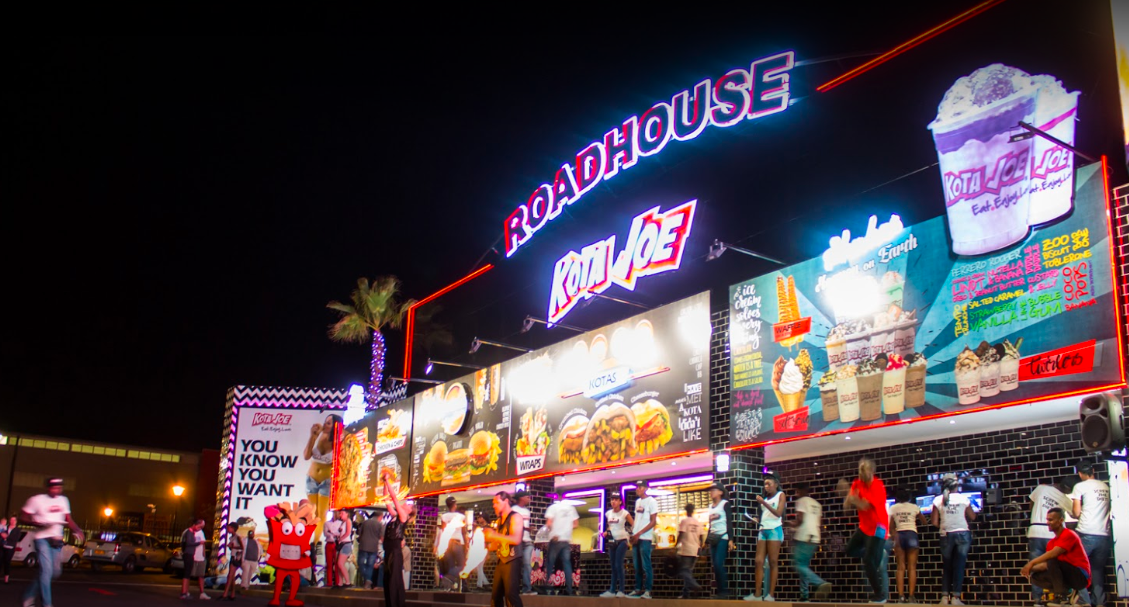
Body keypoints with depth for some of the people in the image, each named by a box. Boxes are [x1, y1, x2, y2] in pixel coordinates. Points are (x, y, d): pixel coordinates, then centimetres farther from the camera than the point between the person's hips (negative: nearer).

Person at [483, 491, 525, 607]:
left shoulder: (515, 517, -6)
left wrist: (494, 535, -20)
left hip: (512, 561, -8)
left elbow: (516, 539, -21)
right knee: (495, 597, 8)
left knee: (511, 596, -14)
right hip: (501, 562, 8)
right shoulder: (499, 521, 18)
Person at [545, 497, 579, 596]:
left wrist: (552, 532, 4)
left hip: (555, 540, -3)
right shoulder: (571, 508, 7)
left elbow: (549, 523, -14)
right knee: (567, 564, 4)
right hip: (567, 539, 4)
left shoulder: (553, 507, -6)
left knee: (550, 564, 6)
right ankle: (569, 590, 0)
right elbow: (576, 524, 8)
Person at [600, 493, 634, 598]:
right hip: (612, 541, 6)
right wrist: (606, 532, 3)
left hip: (622, 541, -6)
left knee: (619, 565, -10)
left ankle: (622, 590, -4)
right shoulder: (608, 513, 7)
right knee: (613, 567, 8)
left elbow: (634, 525, -10)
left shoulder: (625, 513, -9)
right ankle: (612, 590, 11)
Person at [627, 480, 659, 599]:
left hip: (645, 538, -7)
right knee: (637, 566, 8)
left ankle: (647, 591, -5)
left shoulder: (651, 501, -6)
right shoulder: (637, 502, 16)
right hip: (635, 537, 7)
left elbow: (653, 522, -9)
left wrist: (639, 534, -13)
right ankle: (638, 590, 11)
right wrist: (632, 533, 7)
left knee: (646, 565, -7)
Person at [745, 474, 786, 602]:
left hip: (774, 530, -5)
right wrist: (756, 520, 2)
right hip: (763, 530, 5)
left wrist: (764, 503, -13)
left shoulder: (780, 495, 5)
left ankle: (770, 594, -8)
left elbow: (778, 513, -7)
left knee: (773, 562, -6)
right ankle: (757, 594, -6)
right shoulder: (765, 498, 21)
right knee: (759, 562, -3)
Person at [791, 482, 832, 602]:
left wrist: (792, 524, 6)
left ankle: (821, 583, -27)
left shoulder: (801, 501, -3)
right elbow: (819, 521, 19)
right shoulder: (816, 504, 20)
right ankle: (804, 595, 7)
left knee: (799, 565, -10)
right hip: (814, 538, 8)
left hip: (803, 538, -8)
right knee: (804, 565, 13)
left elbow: (800, 520, -13)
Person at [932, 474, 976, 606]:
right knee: (959, 566, 2)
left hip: (946, 535, 1)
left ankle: (945, 596, 4)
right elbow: (972, 517, 6)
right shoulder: (963, 498, -3)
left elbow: (935, 522, -4)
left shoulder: (938, 500, -3)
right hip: (962, 534, -1)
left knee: (946, 567, 12)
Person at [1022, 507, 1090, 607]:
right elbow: (1046, 565, 6)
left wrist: (1031, 563, -27)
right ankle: (1068, 593, -5)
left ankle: (1061, 596, -17)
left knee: (1052, 561, -30)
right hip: (1068, 577, 8)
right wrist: (1031, 568, -13)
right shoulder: (1052, 542, 12)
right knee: (1036, 577, -8)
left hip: (1080, 577, -8)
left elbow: (1053, 554, -26)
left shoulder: (1069, 535, -12)